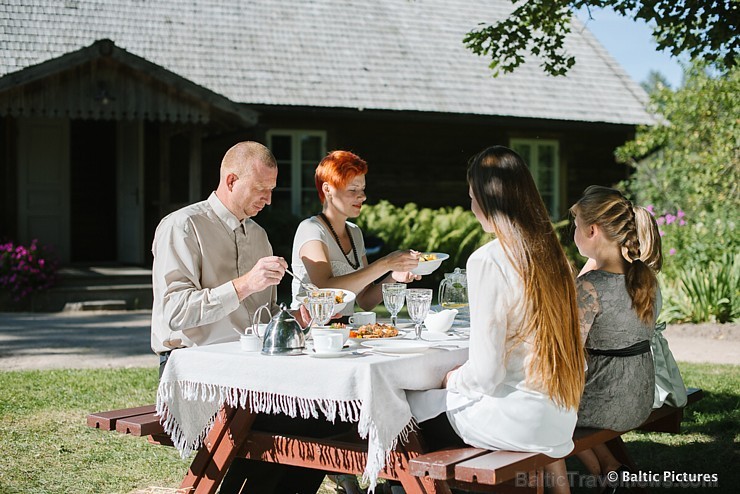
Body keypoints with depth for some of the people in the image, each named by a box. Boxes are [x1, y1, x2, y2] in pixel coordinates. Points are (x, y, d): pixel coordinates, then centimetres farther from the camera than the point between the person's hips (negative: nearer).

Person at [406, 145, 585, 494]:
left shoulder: (487, 261, -18)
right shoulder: (551, 251, 3)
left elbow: (485, 373, -20)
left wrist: (450, 378, 1)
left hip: (519, 419, -7)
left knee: (412, 401, 10)